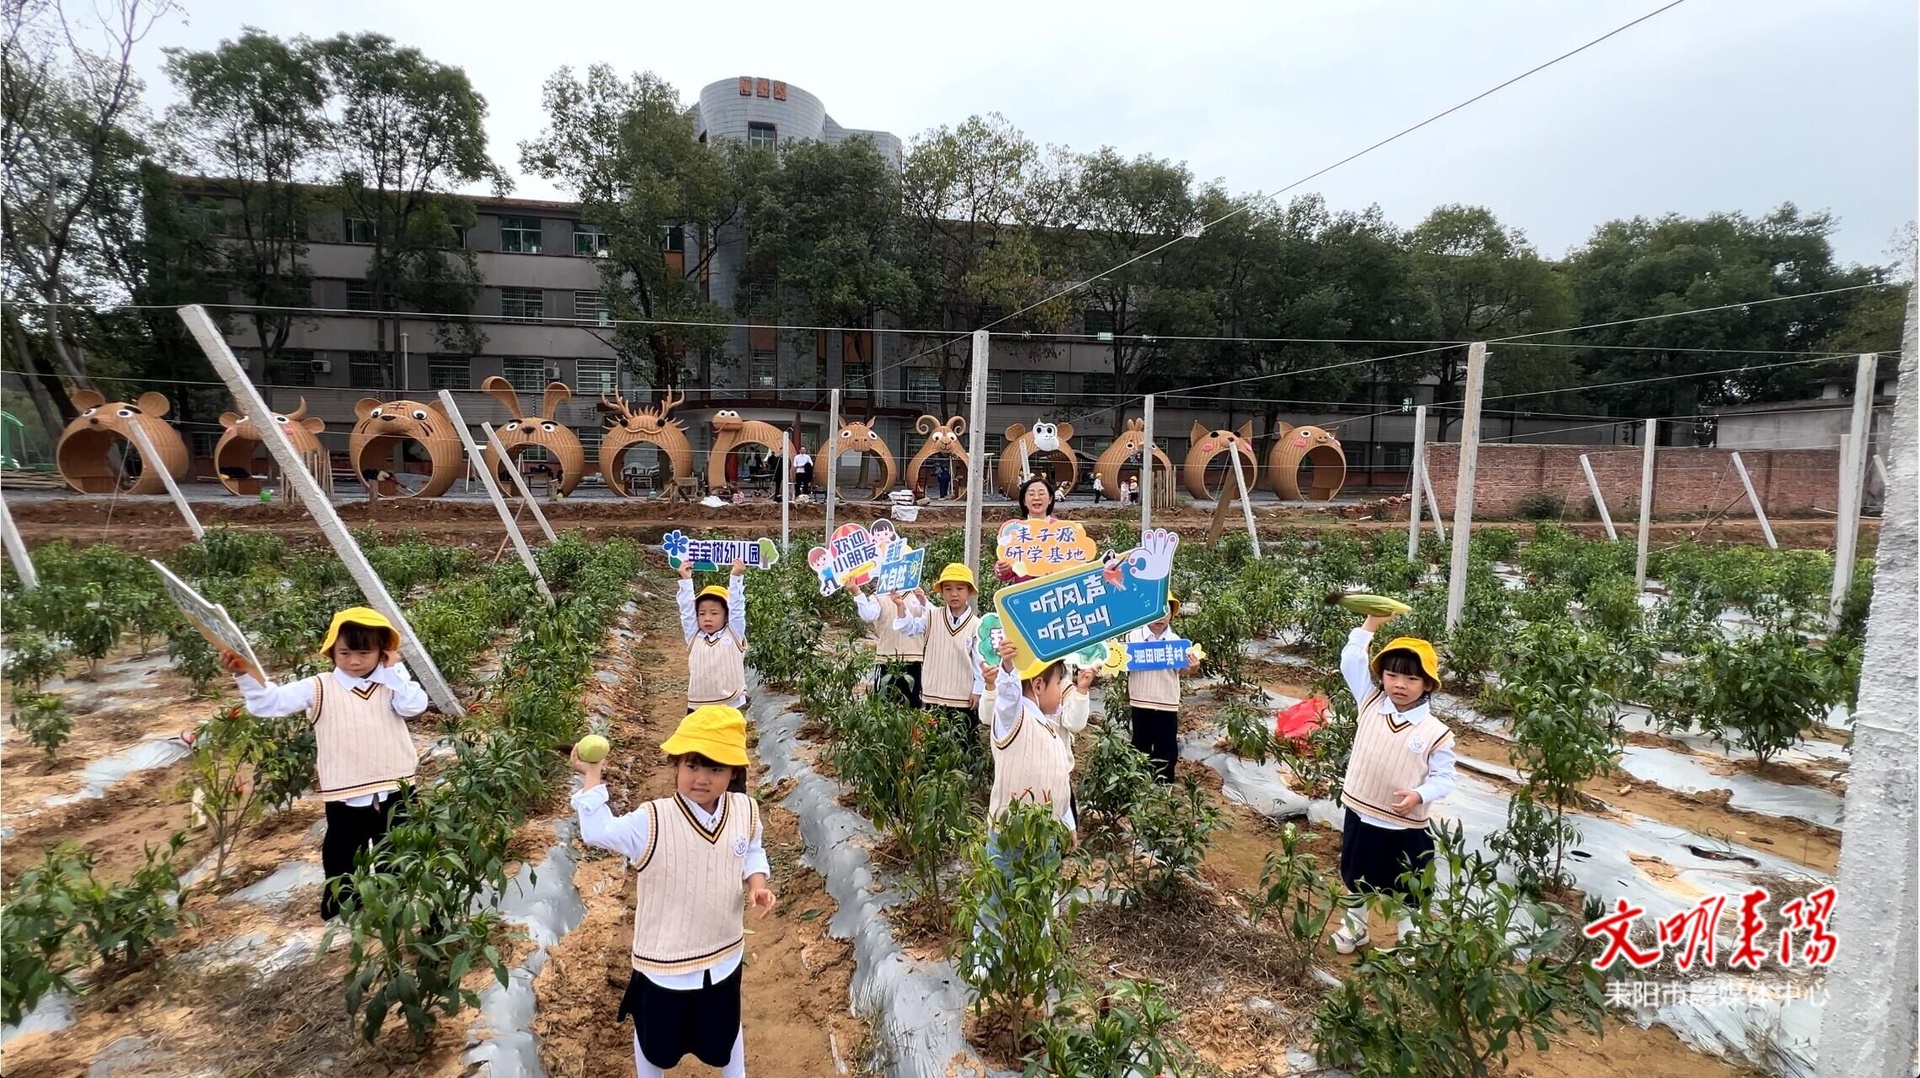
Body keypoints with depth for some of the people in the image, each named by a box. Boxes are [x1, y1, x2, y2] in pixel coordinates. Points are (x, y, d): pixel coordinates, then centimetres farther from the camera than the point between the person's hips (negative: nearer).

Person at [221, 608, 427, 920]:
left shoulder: (391, 684, -1)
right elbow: (272, 701, -13)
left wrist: (394, 670, -15)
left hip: (394, 791, 1)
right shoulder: (319, 688, -5)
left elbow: (415, 705, -18)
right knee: (342, 857, 15)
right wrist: (244, 674, -29)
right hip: (345, 797, -1)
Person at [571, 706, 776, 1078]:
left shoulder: (745, 812, -15)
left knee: (726, 1030, 29)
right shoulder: (651, 822, -27)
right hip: (664, 961, -3)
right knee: (655, 1037, 24)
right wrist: (591, 776, -17)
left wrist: (757, 884, -14)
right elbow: (597, 831, -14)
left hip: (724, 955, 3)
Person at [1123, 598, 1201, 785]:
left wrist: (1191, 666, -21)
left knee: (1166, 747, 8)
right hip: (1140, 702, 0)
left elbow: (1180, 668, 0)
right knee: (1141, 745, 15)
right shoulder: (1133, 636, -6)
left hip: (1167, 703, 0)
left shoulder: (1175, 640, -2)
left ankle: (1164, 783, 22)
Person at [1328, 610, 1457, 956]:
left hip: (1405, 827, -3)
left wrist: (1420, 795, -28)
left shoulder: (1436, 732, -14)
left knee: (1405, 892, 16)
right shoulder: (1370, 703, -7)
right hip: (1360, 815, 3)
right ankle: (1354, 928, 44)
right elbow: (1350, 662, -10)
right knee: (1358, 879, 23)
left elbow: (1443, 778, -9)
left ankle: (1408, 939, 39)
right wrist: (1371, 624, -17)